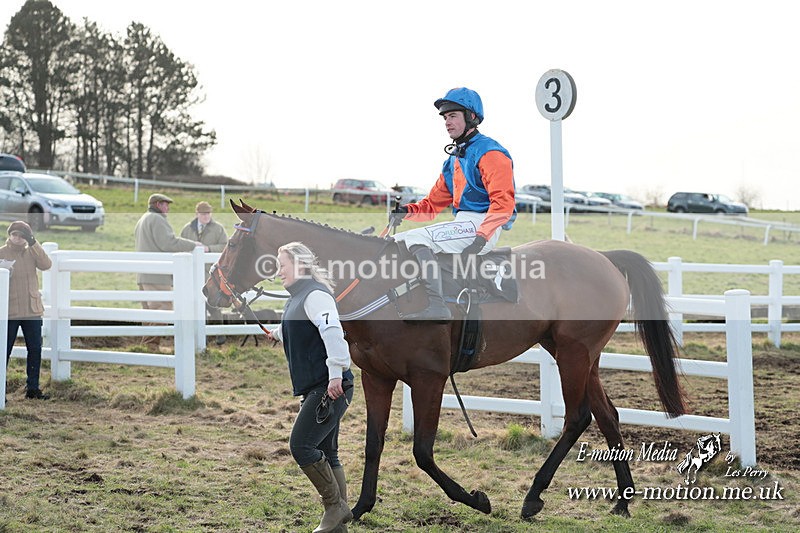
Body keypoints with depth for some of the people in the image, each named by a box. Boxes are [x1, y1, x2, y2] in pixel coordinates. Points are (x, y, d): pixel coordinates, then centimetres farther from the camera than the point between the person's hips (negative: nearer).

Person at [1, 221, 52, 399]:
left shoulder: (32, 252, 7)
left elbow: (46, 265, -11)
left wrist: (33, 243, -15)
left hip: (32, 310, 4)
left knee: (35, 349, 6)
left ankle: (32, 388, 16)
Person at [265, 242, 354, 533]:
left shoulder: (315, 295, -13)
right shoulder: (297, 298, 19)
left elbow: (332, 332, -26)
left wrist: (336, 375, -32)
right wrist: (278, 333, 48)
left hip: (329, 388, -11)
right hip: (316, 389, 11)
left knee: (301, 445, -12)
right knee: (325, 452, 13)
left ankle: (334, 506, -1)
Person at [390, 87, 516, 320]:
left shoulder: (490, 152, -8)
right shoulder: (453, 160, 22)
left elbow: (503, 202, -19)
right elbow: (433, 203, 21)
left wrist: (481, 238, -28)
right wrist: (407, 211, 0)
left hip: (482, 224, -10)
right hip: (464, 225, 10)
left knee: (418, 238, -26)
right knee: (399, 241, 7)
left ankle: (437, 306, -36)